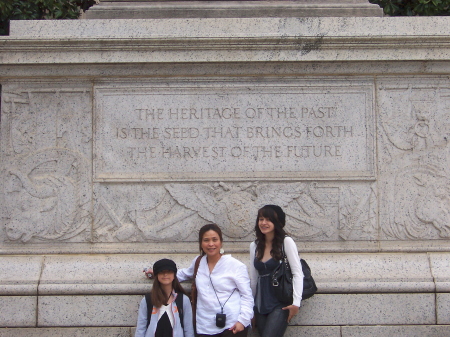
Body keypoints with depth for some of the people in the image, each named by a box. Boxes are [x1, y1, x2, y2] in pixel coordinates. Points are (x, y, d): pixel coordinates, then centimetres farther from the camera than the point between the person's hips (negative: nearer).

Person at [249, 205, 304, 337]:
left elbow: (297, 273, -9)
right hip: (261, 304, 5)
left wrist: (296, 302, -17)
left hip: (280, 303, -5)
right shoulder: (254, 246, 11)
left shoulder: (286, 242, -5)